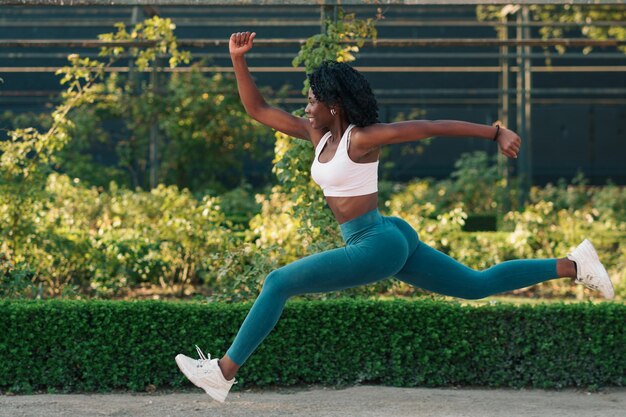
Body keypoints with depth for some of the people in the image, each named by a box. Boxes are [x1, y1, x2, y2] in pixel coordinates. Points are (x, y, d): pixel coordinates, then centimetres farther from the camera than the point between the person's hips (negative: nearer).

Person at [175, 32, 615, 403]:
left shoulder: (363, 137, -14)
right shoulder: (319, 134, 9)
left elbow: (434, 126, -14)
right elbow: (257, 109, 12)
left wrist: (496, 132, -15)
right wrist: (238, 59, 0)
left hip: (379, 245, -10)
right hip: (389, 242, 10)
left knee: (278, 283, -11)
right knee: (478, 285, 16)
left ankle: (224, 371, -7)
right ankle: (573, 265, 17)